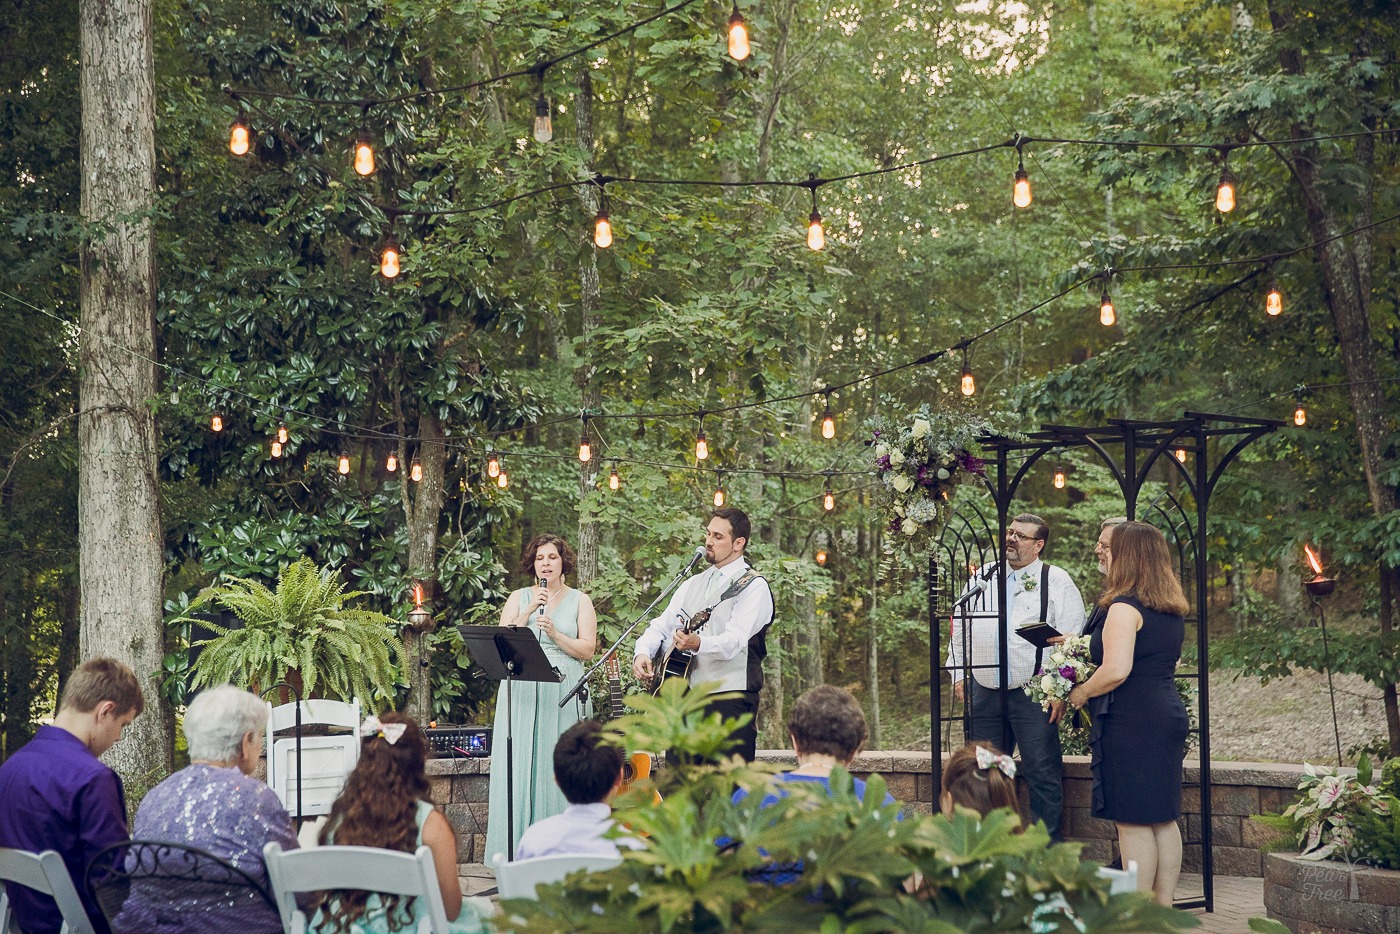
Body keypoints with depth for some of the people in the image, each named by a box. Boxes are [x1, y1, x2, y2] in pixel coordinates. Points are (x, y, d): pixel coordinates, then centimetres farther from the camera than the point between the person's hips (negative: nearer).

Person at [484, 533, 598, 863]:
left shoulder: (579, 600, 10)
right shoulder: (518, 598, 13)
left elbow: (587, 650, 0)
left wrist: (555, 634, -14)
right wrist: (530, 611, -7)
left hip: (563, 693, -1)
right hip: (521, 693, 1)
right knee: (519, 766, -3)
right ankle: (516, 847, 0)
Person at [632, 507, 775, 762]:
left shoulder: (753, 586, -4)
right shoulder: (693, 584, 19)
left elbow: (734, 641, -18)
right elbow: (661, 626, 17)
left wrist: (697, 643, -36)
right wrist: (643, 652, -3)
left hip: (729, 696, -7)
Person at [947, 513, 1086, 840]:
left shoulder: (1056, 581, -1)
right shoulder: (982, 578, 13)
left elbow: (1072, 639, -5)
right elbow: (960, 629, 19)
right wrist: (958, 675, 12)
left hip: (1032, 695, -5)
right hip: (984, 692, 5)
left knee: (1043, 774, -3)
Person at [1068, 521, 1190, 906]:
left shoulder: (1124, 607, -14)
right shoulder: (1173, 610, 13)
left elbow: (1116, 671, -24)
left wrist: (1080, 693, -7)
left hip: (1132, 721, -9)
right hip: (1168, 715, 9)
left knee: (1132, 821, -3)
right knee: (1163, 817, 12)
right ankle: (1163, 905, 18)